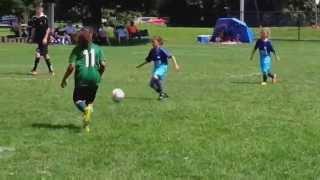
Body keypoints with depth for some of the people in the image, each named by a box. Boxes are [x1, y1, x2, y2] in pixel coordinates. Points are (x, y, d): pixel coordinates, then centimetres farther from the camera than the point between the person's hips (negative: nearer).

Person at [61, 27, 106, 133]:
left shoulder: (77, 49, -2)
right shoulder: (97, 48, 6)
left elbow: (71, 66, -7)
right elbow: (103, 65, 2)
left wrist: (64, 79, 3)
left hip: (82, 78, -3)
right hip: (94, 79, 3)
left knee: (77, 99, 9)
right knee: (90, 101, 16)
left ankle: (86, 109, -25)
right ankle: (86, 125, 4)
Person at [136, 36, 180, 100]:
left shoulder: (161, 50, -14)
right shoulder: (152, 51, 7)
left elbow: (171, 56, -18)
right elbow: (148, 60, 21)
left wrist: (176, 64, -26)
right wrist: (141, 65, 22)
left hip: (163, 67, -8)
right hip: (156, 68, 8)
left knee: (155, 77, -34)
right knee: (152, 84, 6)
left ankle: (161, 92, -16)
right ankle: (163, 94, 24)